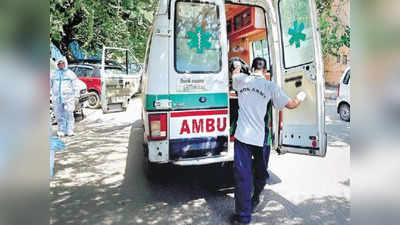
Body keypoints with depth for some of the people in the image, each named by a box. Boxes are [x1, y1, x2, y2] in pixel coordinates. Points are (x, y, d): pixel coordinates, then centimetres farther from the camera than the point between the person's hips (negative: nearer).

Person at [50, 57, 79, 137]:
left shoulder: (70, 73, 7)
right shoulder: (53, 74, 14)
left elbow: (75, 86, 6)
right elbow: (50, 85, 18)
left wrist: (76, 96, 1)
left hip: (68, 98, -3)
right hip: (57, 98, 3)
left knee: (69, 114, -6)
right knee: (59, 115, 4)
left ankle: (69, 131, 2)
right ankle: (61, 131, 14)